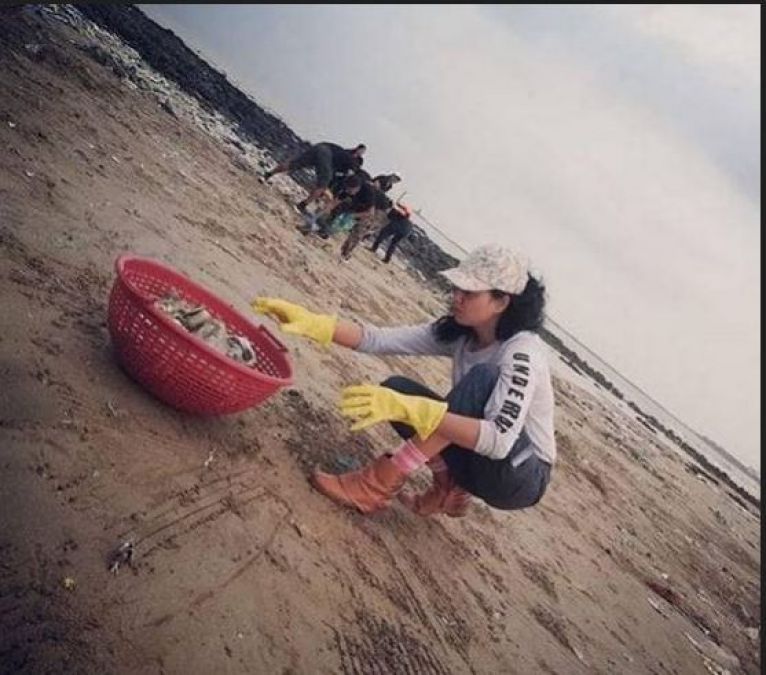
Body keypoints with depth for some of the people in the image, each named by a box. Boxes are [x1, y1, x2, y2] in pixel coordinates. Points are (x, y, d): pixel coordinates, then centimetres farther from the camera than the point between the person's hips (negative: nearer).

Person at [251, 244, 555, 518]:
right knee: (397, 389, -8)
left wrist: (411, 409, -46)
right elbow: (382, 340, -14)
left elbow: (500, 440, -39)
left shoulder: (522, 352, -26)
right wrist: (314, 323, -27)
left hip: (520, 476, -6)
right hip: (477, 463, 7)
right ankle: (450, 489, 1)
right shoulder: (458, 333, -5)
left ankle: (377, 485, -29)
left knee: (484, 378, -33)